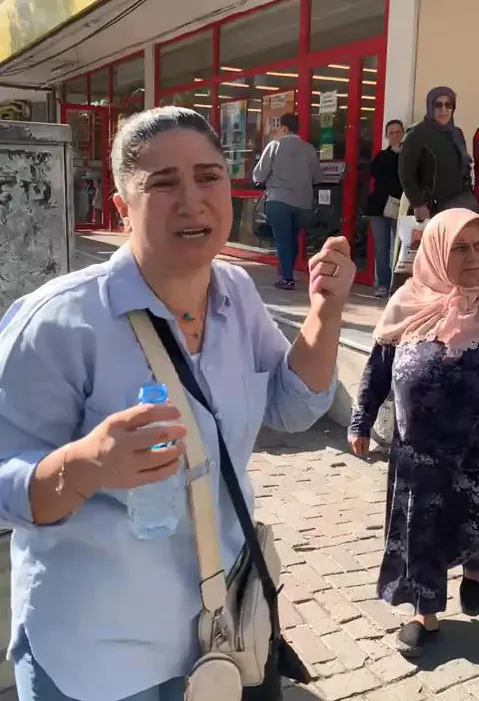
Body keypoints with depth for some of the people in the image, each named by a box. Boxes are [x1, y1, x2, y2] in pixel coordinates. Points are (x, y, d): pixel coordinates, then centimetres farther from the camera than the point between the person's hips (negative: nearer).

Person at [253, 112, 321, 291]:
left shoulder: (276, 144, -5)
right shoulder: (310, 149, 2)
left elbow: (259, 175, -4)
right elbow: (316, 178, 7)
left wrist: (264, 181, 17)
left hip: (279, 201, -3)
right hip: (303, 203, 4)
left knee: (282, 240, 4)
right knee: (293, 239, 19)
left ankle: (287, 279, 1)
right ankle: (287, 273, 28)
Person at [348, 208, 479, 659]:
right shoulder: (409, 303, -5)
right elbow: (378, 368, 3)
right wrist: (360, 423, 5)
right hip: (416, 449, 1)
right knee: (419, 534, 13)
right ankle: (426, 615, 35)